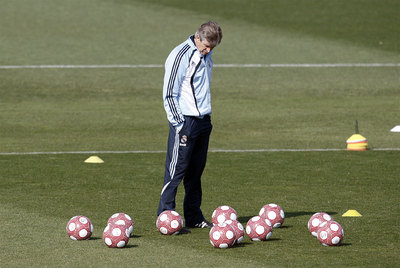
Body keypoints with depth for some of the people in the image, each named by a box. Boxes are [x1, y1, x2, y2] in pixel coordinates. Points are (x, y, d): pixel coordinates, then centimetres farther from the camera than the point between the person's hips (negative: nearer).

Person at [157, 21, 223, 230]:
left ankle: (193, 217, 17)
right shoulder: (180, 56, -12)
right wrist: (178, 124, -16)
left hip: (204, 120, 8)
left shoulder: (205, 55, 13)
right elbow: (169, 93, -14)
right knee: (177, 169, -7)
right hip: (185, 121, -8)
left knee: (196, 170, 11)